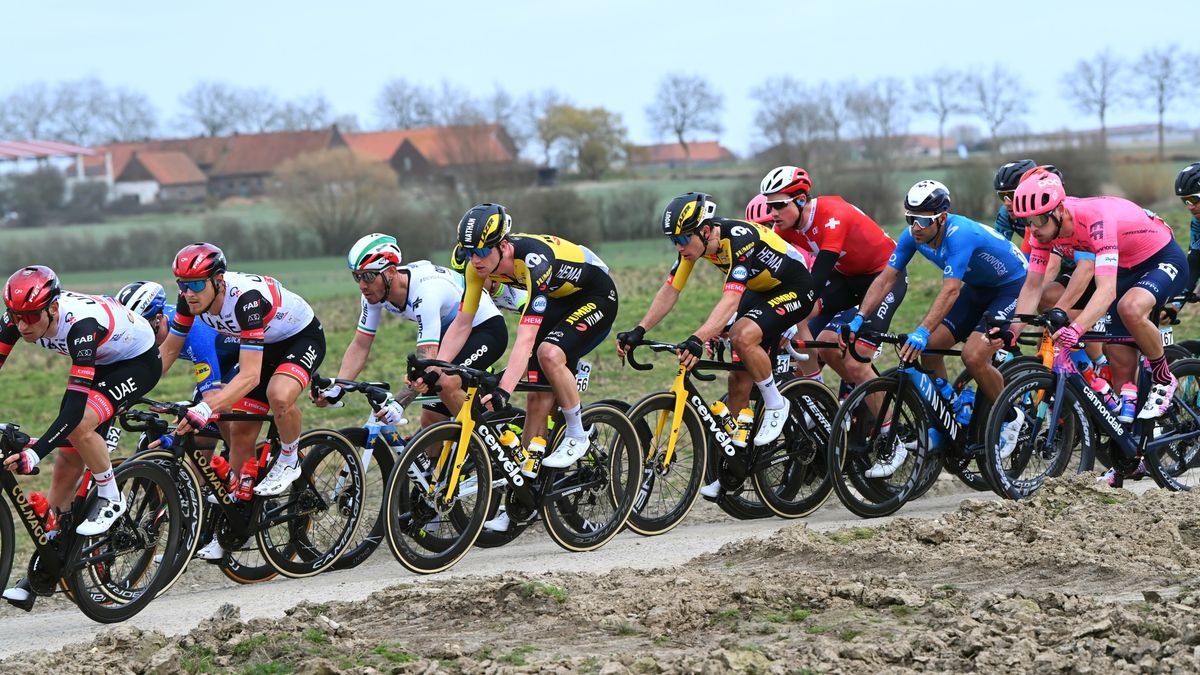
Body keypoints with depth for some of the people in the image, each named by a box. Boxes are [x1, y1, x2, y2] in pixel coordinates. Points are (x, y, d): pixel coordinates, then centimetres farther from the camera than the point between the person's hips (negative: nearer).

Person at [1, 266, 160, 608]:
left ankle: (111, 499, -7)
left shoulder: (81, 323, -39)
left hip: (139, 362, -7)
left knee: (79, 426, -32)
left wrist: (34, 453, -51)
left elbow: (74, 405, -44)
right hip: (99, 364, 7)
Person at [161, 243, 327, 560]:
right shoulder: (191, 299, -18)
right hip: (262, 344, 7)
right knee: (240, 432, 1)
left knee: (278, 395, -37)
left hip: (302, 338, -7)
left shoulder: (247, 297, -39)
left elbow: (249, 375, -44)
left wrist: (206, 409, -54)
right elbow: (168, 350, -4)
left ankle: (289, 460, -7)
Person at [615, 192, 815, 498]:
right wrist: (639, 331, -22)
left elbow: (730, 300, -45)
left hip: (794, 290, -8)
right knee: (739, 382, 2)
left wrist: (698, 339, -57)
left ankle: (776, 405, -9)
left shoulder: (740, 239, -35)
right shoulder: (694, 241, -13)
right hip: (760, 291, 8)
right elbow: (669, 291, -10)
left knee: (743, 336, -33)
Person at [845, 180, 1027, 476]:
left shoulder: (960, 235, -35)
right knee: (929, 347, -6)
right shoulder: (913, 235, -12)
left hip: (1014, 286, -8)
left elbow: (950, 290, -43)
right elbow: (886, 278, -11)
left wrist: (923, 331, -53)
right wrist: (859, 319, -23)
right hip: (978, 288, 8)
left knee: (974, 356, -24)